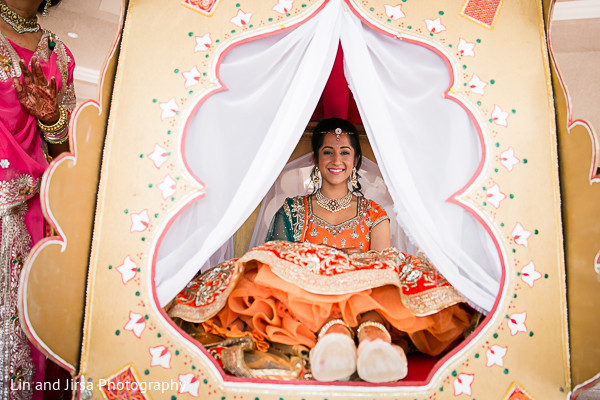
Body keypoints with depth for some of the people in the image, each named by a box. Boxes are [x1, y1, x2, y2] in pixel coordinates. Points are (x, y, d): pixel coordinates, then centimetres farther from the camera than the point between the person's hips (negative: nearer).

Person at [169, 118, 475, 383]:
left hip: (367, 295, 1)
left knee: (392, 265, -29)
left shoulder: (374, 214, 17)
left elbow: (380, 267, 5)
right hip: (301, 298, 0)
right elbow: (279, 262, 5)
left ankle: (374, 332, -55)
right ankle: (331, 329, -50)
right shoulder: (293, 210, 16)